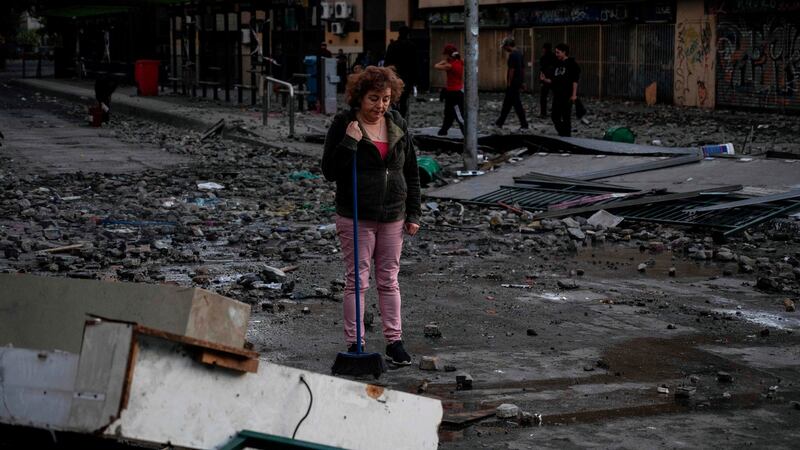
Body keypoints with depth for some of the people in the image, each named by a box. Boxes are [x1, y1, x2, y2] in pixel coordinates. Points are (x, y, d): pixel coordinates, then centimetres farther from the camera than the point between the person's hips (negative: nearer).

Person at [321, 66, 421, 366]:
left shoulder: (397, 124, 6)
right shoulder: (343, 125, -7)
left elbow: (411, 170, 12)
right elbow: (330, 171, -10)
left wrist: (413, 213, 7)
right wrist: (349, 142, -21)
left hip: (392, 217, 4)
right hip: (356, 218, -4)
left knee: (389, 280, 10)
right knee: (358, 281, -1)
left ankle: (394, 341, 16)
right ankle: (354, 343, 6)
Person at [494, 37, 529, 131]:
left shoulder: (512, 55, -16)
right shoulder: (519, 53, 12)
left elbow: (512, 70, -19)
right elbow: (522, 69, 16)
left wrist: (509, 83, -14)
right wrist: (522, 82, 20)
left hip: (512, 84, -9)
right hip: (518, 82, 9)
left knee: (517, 104, -4)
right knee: (507, 103, 16)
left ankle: (524, 125, -2)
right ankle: (499, 122, 24)